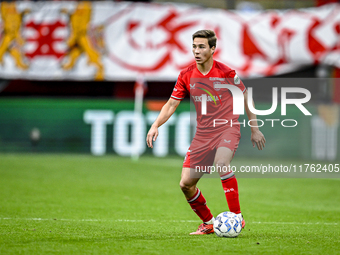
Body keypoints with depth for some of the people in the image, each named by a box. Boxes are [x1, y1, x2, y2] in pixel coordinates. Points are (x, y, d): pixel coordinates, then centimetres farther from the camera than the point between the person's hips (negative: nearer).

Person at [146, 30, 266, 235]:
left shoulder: (226, 73, -9)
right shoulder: (186, 76, 0)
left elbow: (245, 98, 4)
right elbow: (172, 104, 6)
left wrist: (255, 129, 7)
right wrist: (156, 125, -10)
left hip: (227, 128, -5)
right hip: (203, 133, 5)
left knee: (221, 162, -35)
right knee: (186, 184, -2)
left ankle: (237, 216, -27)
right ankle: (208, 223, 21)